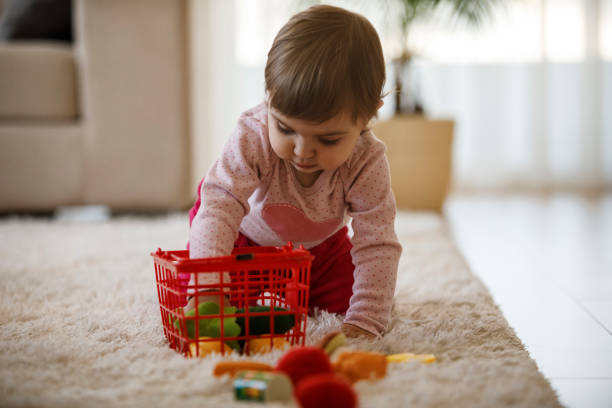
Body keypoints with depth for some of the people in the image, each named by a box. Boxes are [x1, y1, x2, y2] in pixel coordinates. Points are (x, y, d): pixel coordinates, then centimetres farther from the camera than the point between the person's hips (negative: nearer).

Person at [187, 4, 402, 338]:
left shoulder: (366, 162, -36)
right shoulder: (253, 137, -40)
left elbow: (377, 245, -34)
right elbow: (220, 205, -46)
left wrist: (364, 322, -43)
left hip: (319, 245, 1)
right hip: (247, 235, -1)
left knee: (344, 300, -7)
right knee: (192, 292, -10)